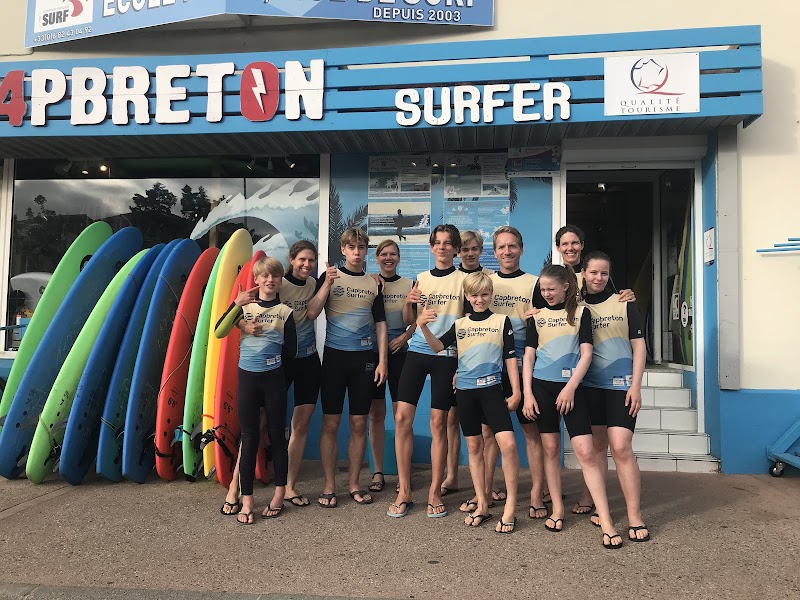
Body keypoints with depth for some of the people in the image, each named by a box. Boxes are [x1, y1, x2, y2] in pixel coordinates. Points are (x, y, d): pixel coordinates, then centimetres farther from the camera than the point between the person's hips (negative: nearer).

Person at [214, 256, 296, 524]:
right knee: (249, 438, 3)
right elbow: (219, 332, -10)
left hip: (274, 378, 0)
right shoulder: (244, 306, 4)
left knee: (276, 435, 8)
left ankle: (280, 494, 21)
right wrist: (236, 304, -20)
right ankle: (246, 502, 9)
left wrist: (259, 334, -3)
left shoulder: (285, 312, 2)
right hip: (247, 376, 1)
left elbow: (290, 350, 0)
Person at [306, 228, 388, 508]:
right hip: (335, 356, -2)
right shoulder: (330, 276, 2)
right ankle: (329, 486, 12)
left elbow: (380, 323, 10)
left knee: (359, 424, 6)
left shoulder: (374, 284, 9)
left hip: (364, 358, 2)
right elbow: (312, 313, -9)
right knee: (330, 423, 1)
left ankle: (354, 484, 18)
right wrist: (327, 284, -20)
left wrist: (382, 360, 2)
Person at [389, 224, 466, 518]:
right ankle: (404, 492, 6)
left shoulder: (464, 279, 3)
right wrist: (408, 303, -7)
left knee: (438, 423, 0)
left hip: (447, 355, -3)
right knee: (402, 417, -5)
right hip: (417, 352, 3)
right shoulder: (421, 279, 12)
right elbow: (408, 321, 15)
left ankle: (435, 493, 13)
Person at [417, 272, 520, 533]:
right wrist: (423, 326, -15)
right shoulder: (460, 324, 10)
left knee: (507, 443, -16)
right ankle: (482, 505, 20)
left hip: (492, 388, -3)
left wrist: (516, 392, 0)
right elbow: (437, 346, 2)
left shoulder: (502, 321, 3)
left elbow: (511, 358, 3)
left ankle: (510, 508, -3)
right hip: (465, 390, 3)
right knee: (474, 447, 9)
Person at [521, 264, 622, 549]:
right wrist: (527, 393, -2)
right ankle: (557, 509, 20)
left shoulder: (580, 312, 4)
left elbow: (586, 354, -3)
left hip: (571, 387, -2)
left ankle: (606, 522, -5)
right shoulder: (538, 316, 10)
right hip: (542, 386, 3)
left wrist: (570, 387, -13)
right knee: (550, 448, 7)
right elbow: (528, 357, 7)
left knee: (585, 452, -8)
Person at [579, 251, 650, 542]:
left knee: (621, 448, -10)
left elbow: (638, 346, 3)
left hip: (621, 386, -2)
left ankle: (635, 517, -3)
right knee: (596, 446, 8)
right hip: (589, 385, 2)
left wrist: (635, 386, -6)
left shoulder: (624, 304, 5)